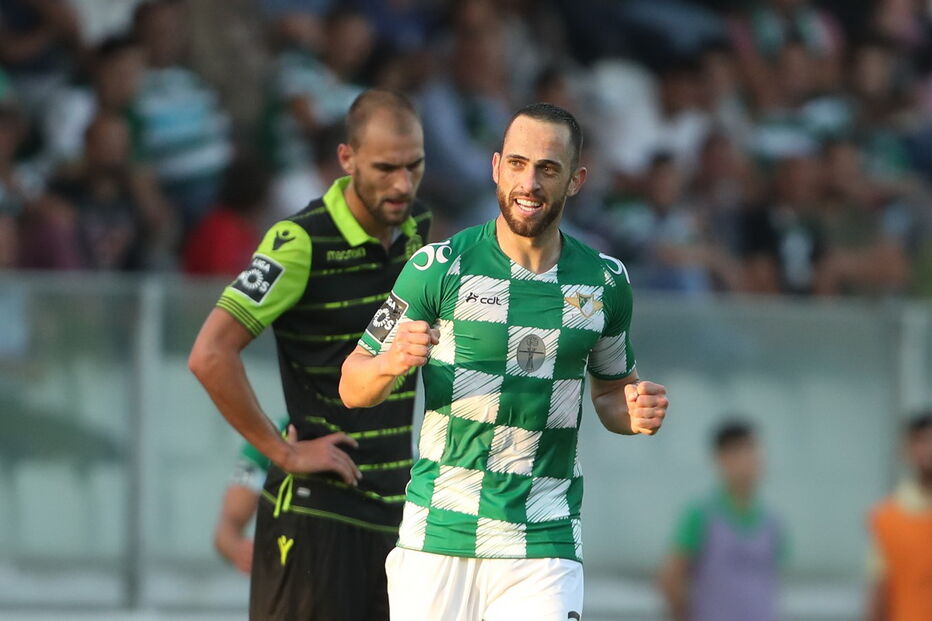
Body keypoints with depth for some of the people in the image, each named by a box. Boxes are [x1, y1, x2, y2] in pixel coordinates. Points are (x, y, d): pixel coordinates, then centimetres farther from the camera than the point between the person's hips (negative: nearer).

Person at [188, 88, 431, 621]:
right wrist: (282, 452, -16)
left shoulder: (417, 229, 7)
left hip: (397, 510, 7)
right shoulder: (302, 243, -15)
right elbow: (210, 356, -21)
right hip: (317, 511, -7)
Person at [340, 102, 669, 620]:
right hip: (436, 542, -1)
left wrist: (635, 412, -2)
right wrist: (390, 362, -21)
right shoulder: (440, 267, -3)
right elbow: (353, 389, 2)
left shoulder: (604, 282, 6)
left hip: (544, 549, 1)